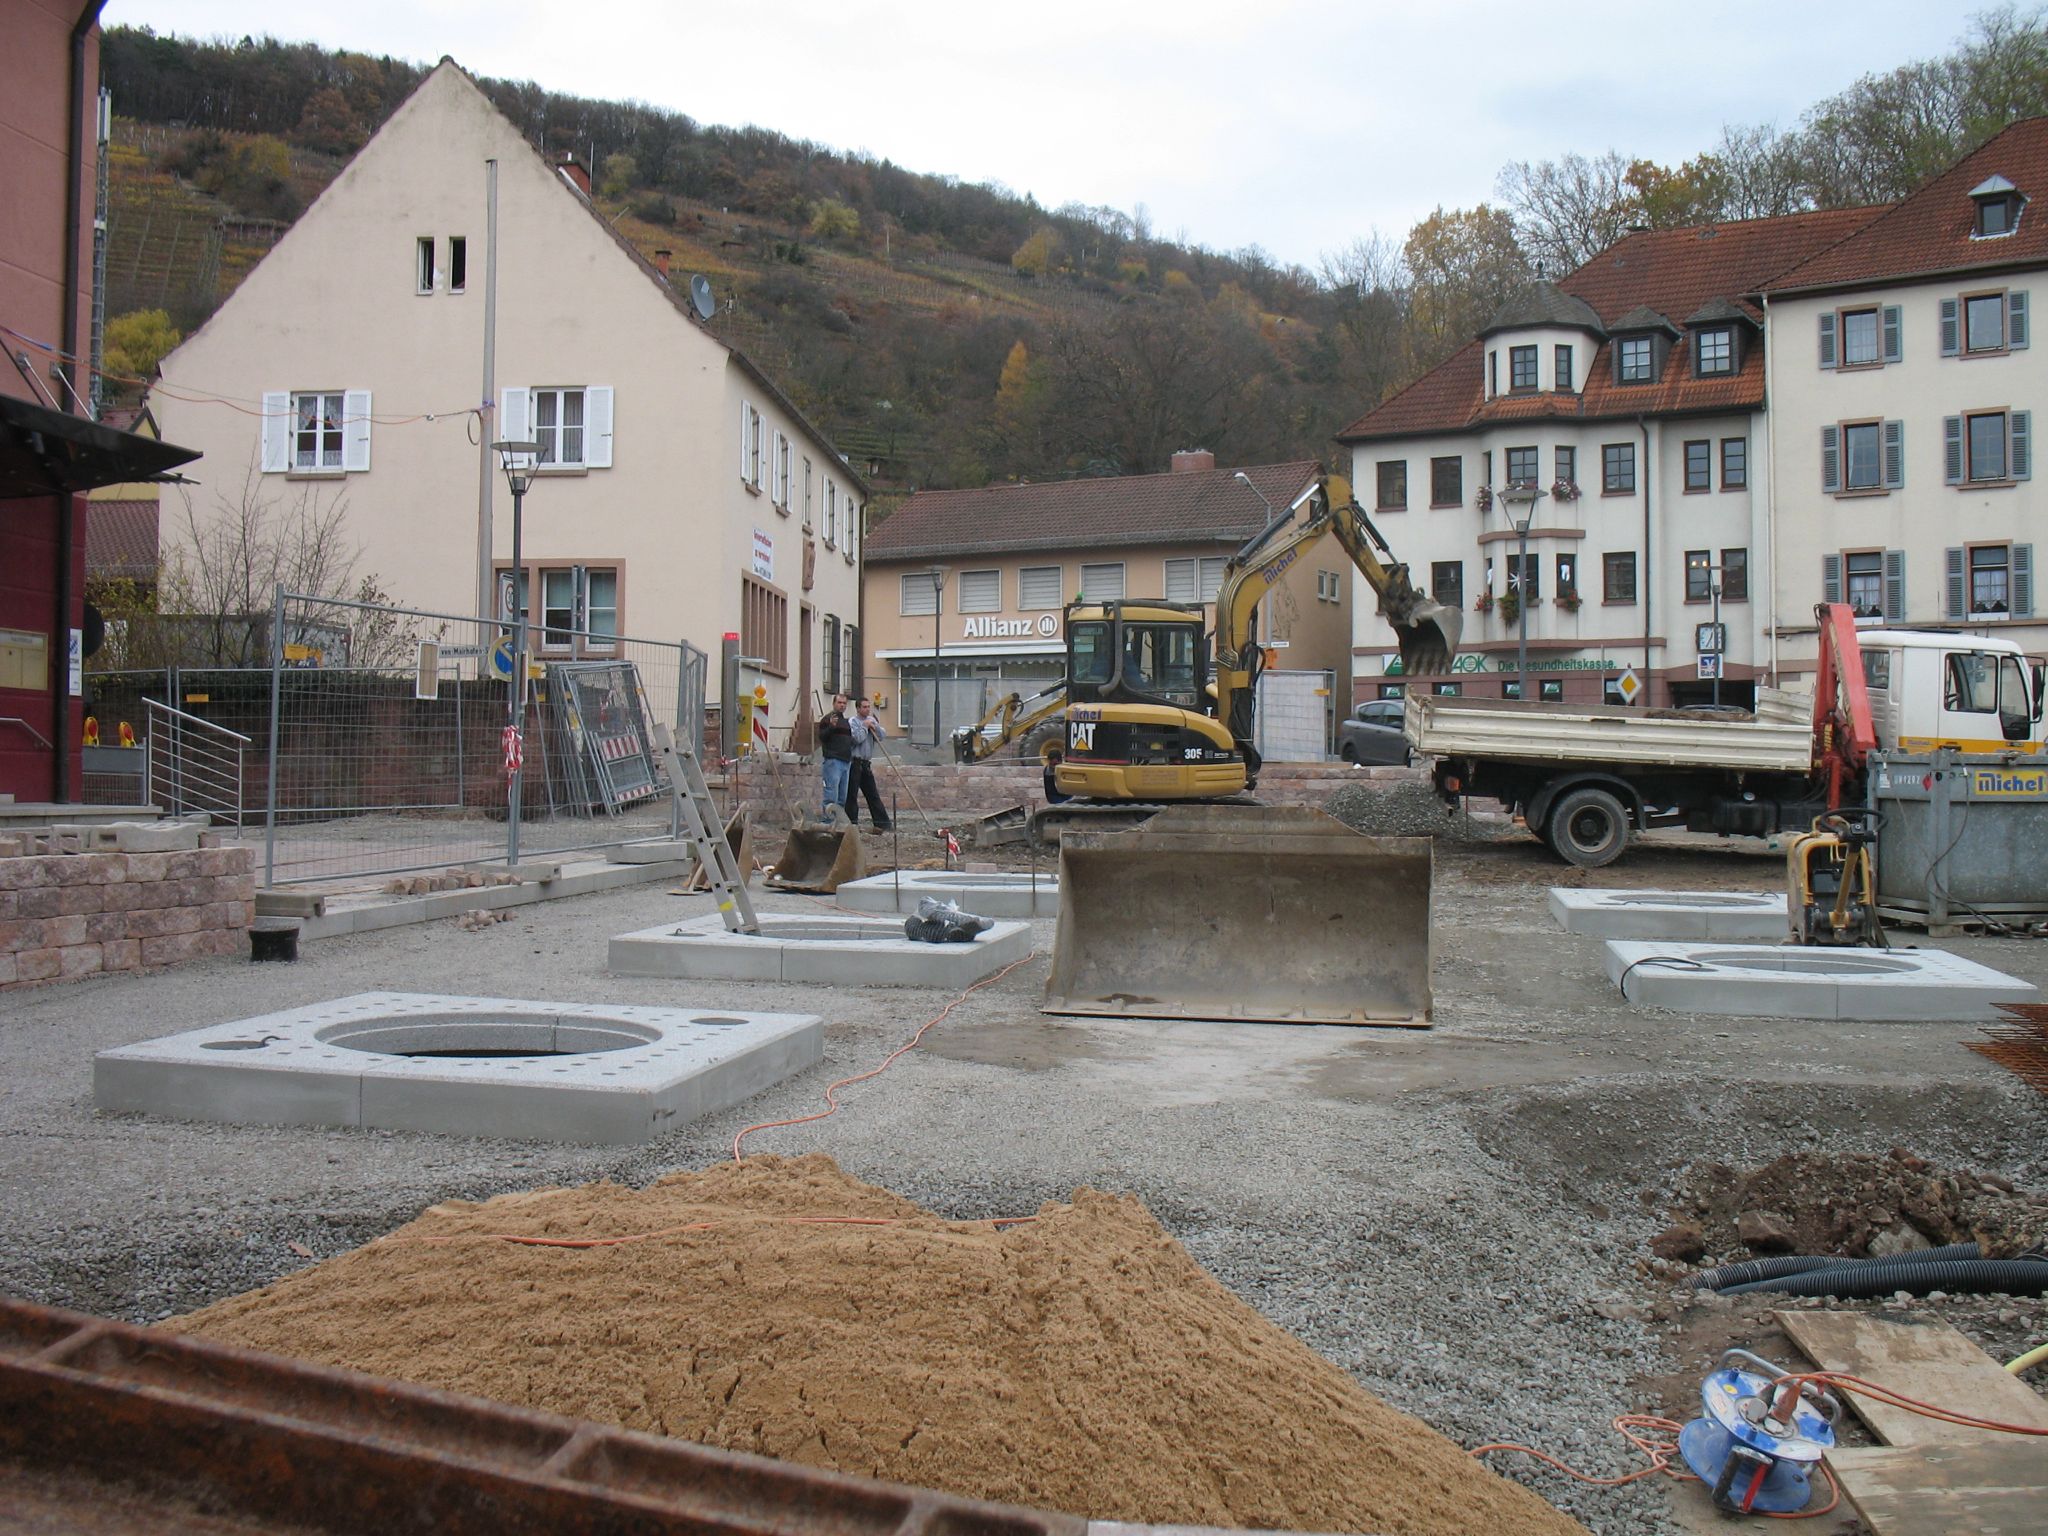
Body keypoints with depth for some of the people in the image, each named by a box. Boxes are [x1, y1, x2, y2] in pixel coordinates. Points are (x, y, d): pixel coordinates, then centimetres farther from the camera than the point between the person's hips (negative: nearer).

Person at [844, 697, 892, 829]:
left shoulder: (871, 720, 14)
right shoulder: (853, 721, -6)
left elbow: (882, 736, 6)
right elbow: (857, 738, -19)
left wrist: (875, 726, -9)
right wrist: (865, 727, -8)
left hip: (866, 763, 7)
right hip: (854, 762, -7)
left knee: (873, 794, 10)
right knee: (852, 795, -3)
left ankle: (882, 823, 11)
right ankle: (852, 823, 2)